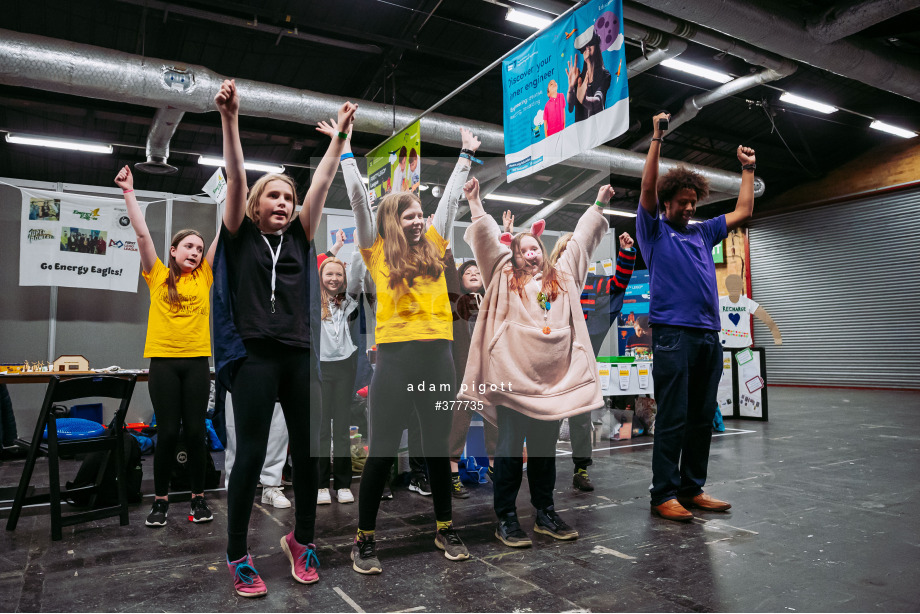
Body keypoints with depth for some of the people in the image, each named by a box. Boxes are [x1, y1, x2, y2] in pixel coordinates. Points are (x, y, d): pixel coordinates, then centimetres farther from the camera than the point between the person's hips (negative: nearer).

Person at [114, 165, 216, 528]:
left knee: (195, 430, 4)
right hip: (163, 360, -1)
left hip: (197, 360, 1)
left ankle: (198, 498, 15)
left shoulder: (204, 277, 10)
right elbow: (142, 233, 2)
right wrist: (129, 192, 0)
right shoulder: (158, 276, 7)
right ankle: (160, 500, 17)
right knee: (167, 431, 3)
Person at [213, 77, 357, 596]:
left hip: (301, 356, 4)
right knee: (251, 455, -1)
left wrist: (341, 134, 9)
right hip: (255, 356, -3)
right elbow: (236, 175, -3)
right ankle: (238, 556, 15)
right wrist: (230, 118, -12)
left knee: (310, 452, 6)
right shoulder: (241, 236, 8)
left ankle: (303, 539, 26)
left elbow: (323, 181, 11)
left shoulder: (300, 237, 15)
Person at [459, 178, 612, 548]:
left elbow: (581, 239, 24)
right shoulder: (504, 278, 9)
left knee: (545, 449, 13)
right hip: (512, 378, -3)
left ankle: (546, 515, 26)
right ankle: (506, 519, 12)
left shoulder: (562, 276, 17)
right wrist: (475, 202, 0)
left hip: (554, 379, 3)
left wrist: (599, 205, 29)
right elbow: (486, 239, 5)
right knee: (510, 449, 1)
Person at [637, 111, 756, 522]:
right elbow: (648, 188, -7)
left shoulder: (702, 233, 23)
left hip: (709, 334, 7)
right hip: (672, 333, -6)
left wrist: (748, 169, 32)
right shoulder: (654, 230, 7)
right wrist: (657, 138, -9)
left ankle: (693, 489, 20)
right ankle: (664, 495, 1)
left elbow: (743, 212, 31)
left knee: (702, 419, 10)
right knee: (672, 418, -6)